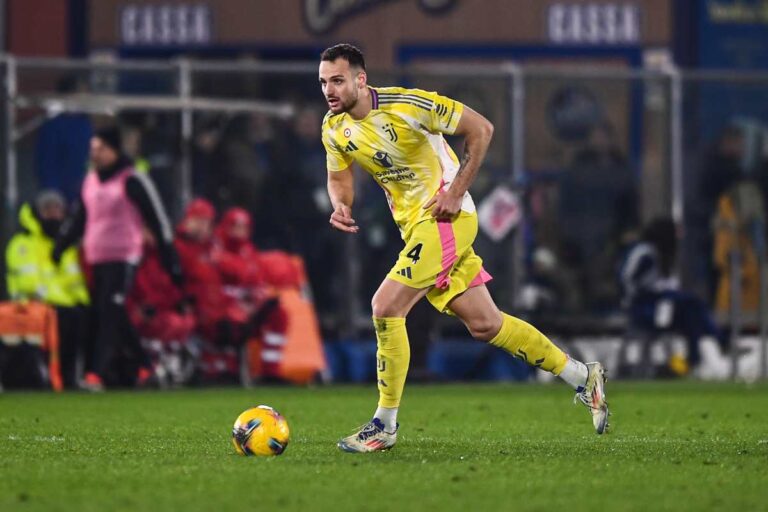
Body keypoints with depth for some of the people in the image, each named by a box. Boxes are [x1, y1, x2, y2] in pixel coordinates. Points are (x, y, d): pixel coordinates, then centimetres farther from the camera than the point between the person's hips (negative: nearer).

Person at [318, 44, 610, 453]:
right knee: (484, 324, 10)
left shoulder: (406, 105, -19)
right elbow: (339, 176, 16)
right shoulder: (334, 128, 0)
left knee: (385, 307, -18)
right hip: (414, 226, 7)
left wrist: (455, 193, -17)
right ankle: (583, 377, 23)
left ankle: (385, 425, -8)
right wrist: (341, 205, -8)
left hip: (445, 219, -7)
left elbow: (480, 129, -13)